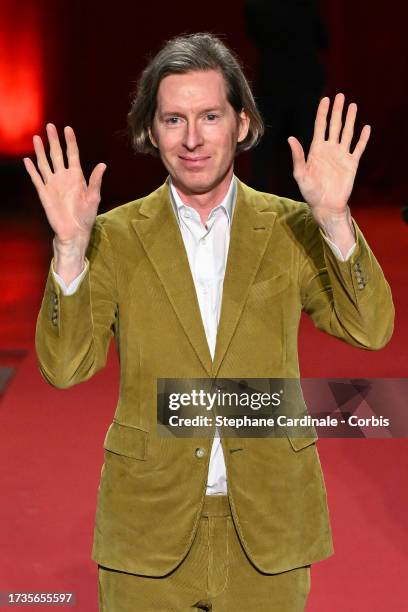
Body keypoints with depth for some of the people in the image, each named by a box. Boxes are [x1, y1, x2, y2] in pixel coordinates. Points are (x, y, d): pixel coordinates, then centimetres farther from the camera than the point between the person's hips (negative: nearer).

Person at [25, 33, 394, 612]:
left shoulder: (292, 228, 0)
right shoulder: (116, 236, -1)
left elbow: (370, 330, -11)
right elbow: (64, 366, -8)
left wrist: (333, 218, -23)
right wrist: (71, 246, -21)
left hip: (267, 525, 1)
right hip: (150, 524, 0)